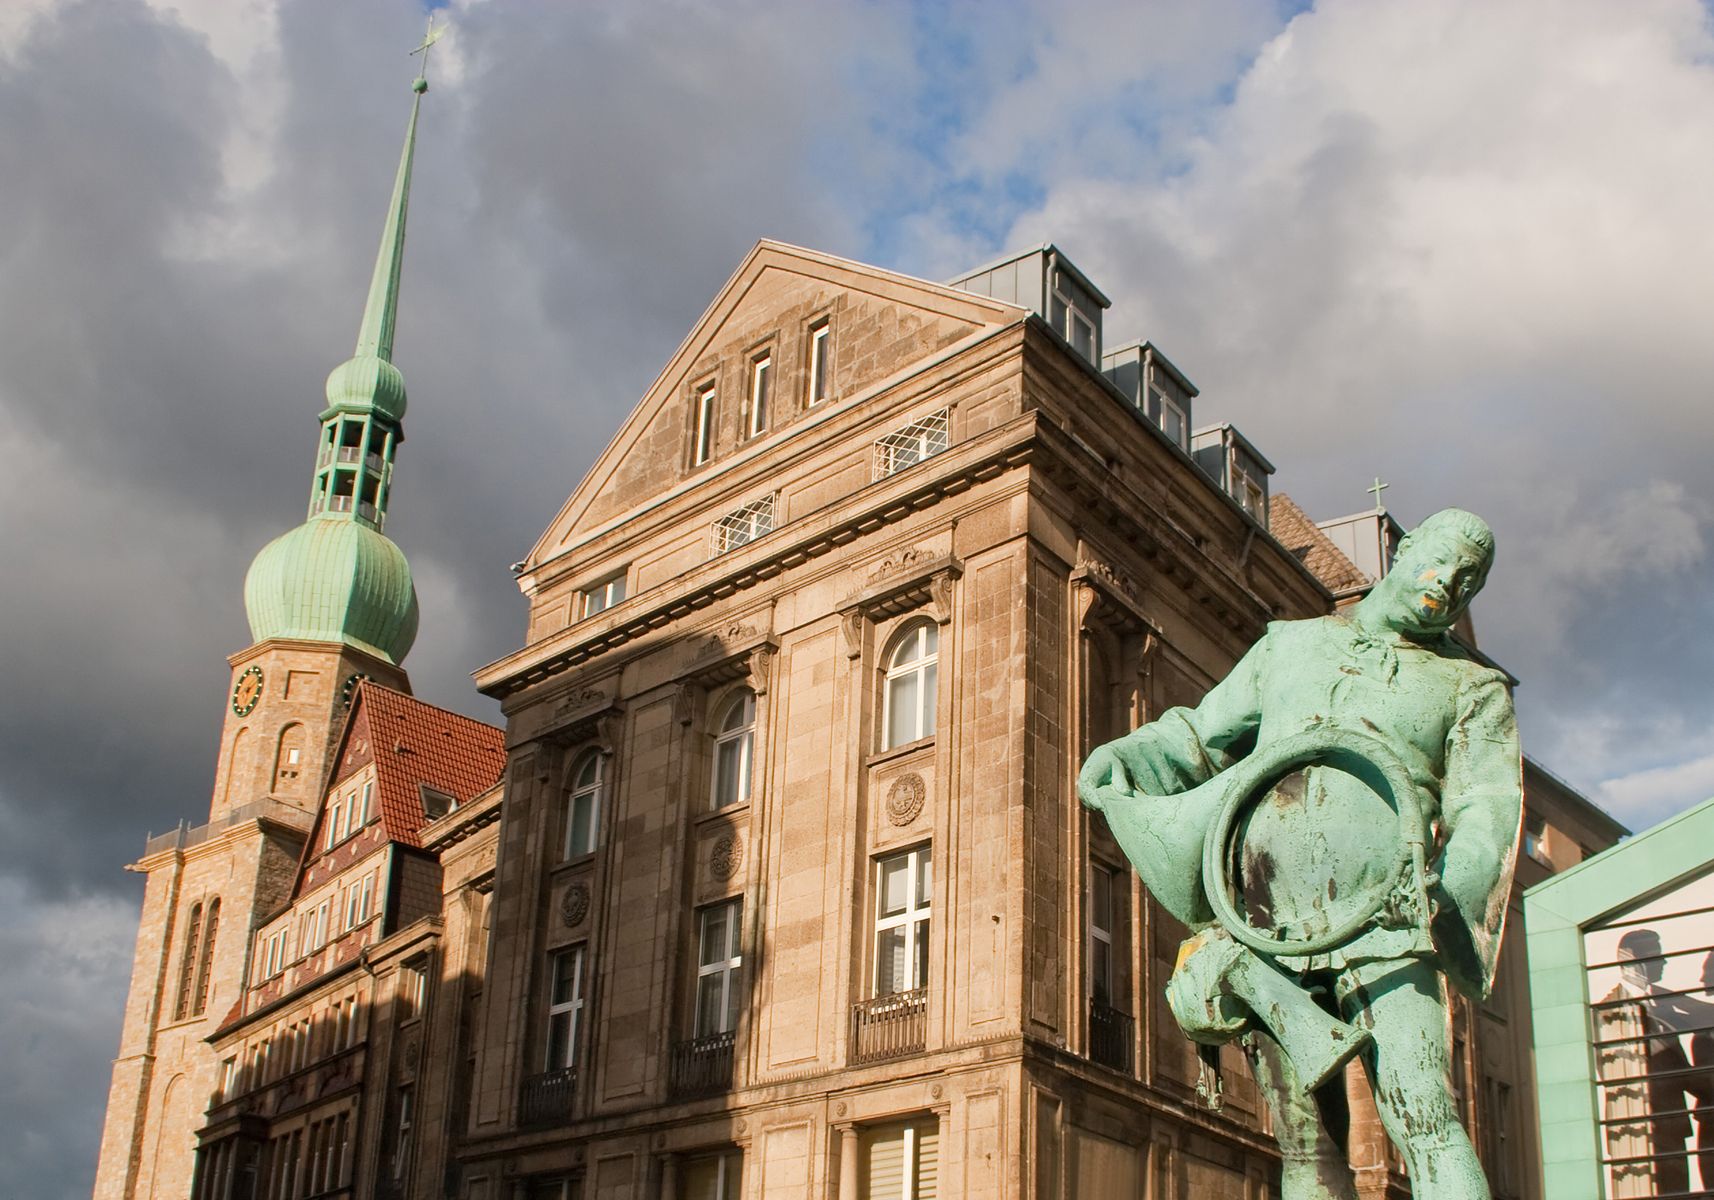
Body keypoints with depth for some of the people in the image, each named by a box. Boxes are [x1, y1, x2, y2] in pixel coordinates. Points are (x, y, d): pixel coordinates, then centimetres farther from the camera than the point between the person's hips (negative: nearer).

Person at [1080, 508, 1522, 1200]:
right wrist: (1122, 753, 10)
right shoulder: (1292, 644, 23)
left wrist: (1446, 888, -22)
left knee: (1422, 1120, -18)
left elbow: (1488, 807, -1)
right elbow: (1202, 734, 30)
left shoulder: (1473, 688, 14)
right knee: (1306, 1144, 0)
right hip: (1269, 924, 2)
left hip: (1381, 917, -2)